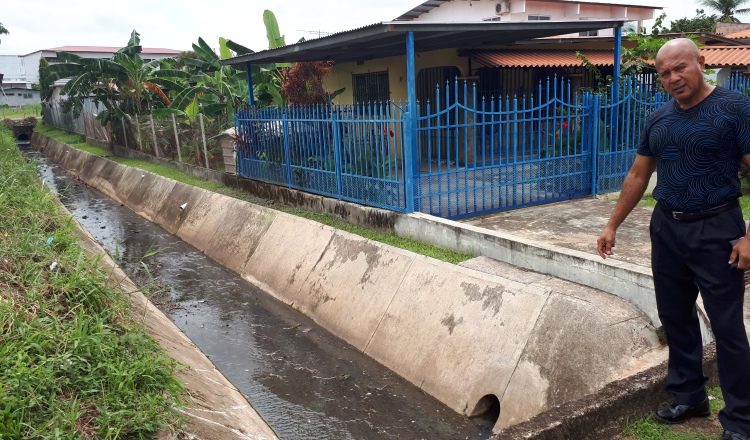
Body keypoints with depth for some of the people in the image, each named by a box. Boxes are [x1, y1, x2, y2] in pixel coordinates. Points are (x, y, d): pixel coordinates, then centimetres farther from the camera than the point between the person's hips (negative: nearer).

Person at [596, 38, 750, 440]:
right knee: (676, 318, 13)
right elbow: (637, 176, 14)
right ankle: (689, 397, 30)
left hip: (716, 231, -5)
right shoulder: (659, 119, 7)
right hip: (666, 229, 6)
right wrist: (612, 225, 12)